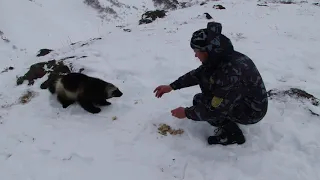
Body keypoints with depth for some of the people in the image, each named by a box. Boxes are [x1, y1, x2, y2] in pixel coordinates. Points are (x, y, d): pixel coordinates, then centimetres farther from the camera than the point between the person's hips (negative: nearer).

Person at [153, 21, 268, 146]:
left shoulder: (231, 71, -34)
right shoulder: (220, 57, -7)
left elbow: (216, 109, -30)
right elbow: (197, 74, 7)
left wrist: (187, 113, -17)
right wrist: (172, 86, 2)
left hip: (251, 110, -8)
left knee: (199, 101, -13)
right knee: (205, 77, 5)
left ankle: (232, 134, -1)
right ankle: (226, 121, 11)